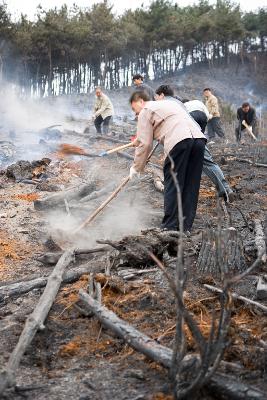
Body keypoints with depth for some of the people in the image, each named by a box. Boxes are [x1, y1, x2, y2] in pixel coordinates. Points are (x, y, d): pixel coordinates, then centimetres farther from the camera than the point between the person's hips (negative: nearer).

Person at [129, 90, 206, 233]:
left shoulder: (145, 111, 12)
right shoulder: (169, 103, 37)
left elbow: (145, 143, 7)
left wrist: (136, 167, 17)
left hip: (179, 140, -7)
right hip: (199, 137, 8)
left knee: (172, 183, 0)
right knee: (191, 185, 9)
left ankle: (170, 226, 2)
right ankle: (185, 227, 13)